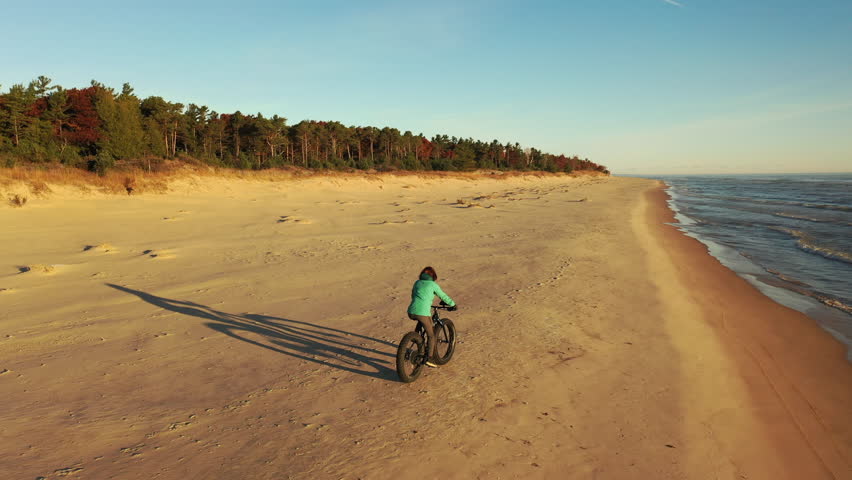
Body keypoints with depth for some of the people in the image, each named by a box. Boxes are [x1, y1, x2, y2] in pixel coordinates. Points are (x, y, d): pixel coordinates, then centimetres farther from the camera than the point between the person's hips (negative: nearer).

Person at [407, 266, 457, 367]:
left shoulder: (417, 282, 19)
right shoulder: (433, 284, 6)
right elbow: (443, 297, 15)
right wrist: (453, 304, 31)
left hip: (411, 312, 5)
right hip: (423, 313, -5)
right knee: (431, 335, 10)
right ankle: (430, 358, 3)